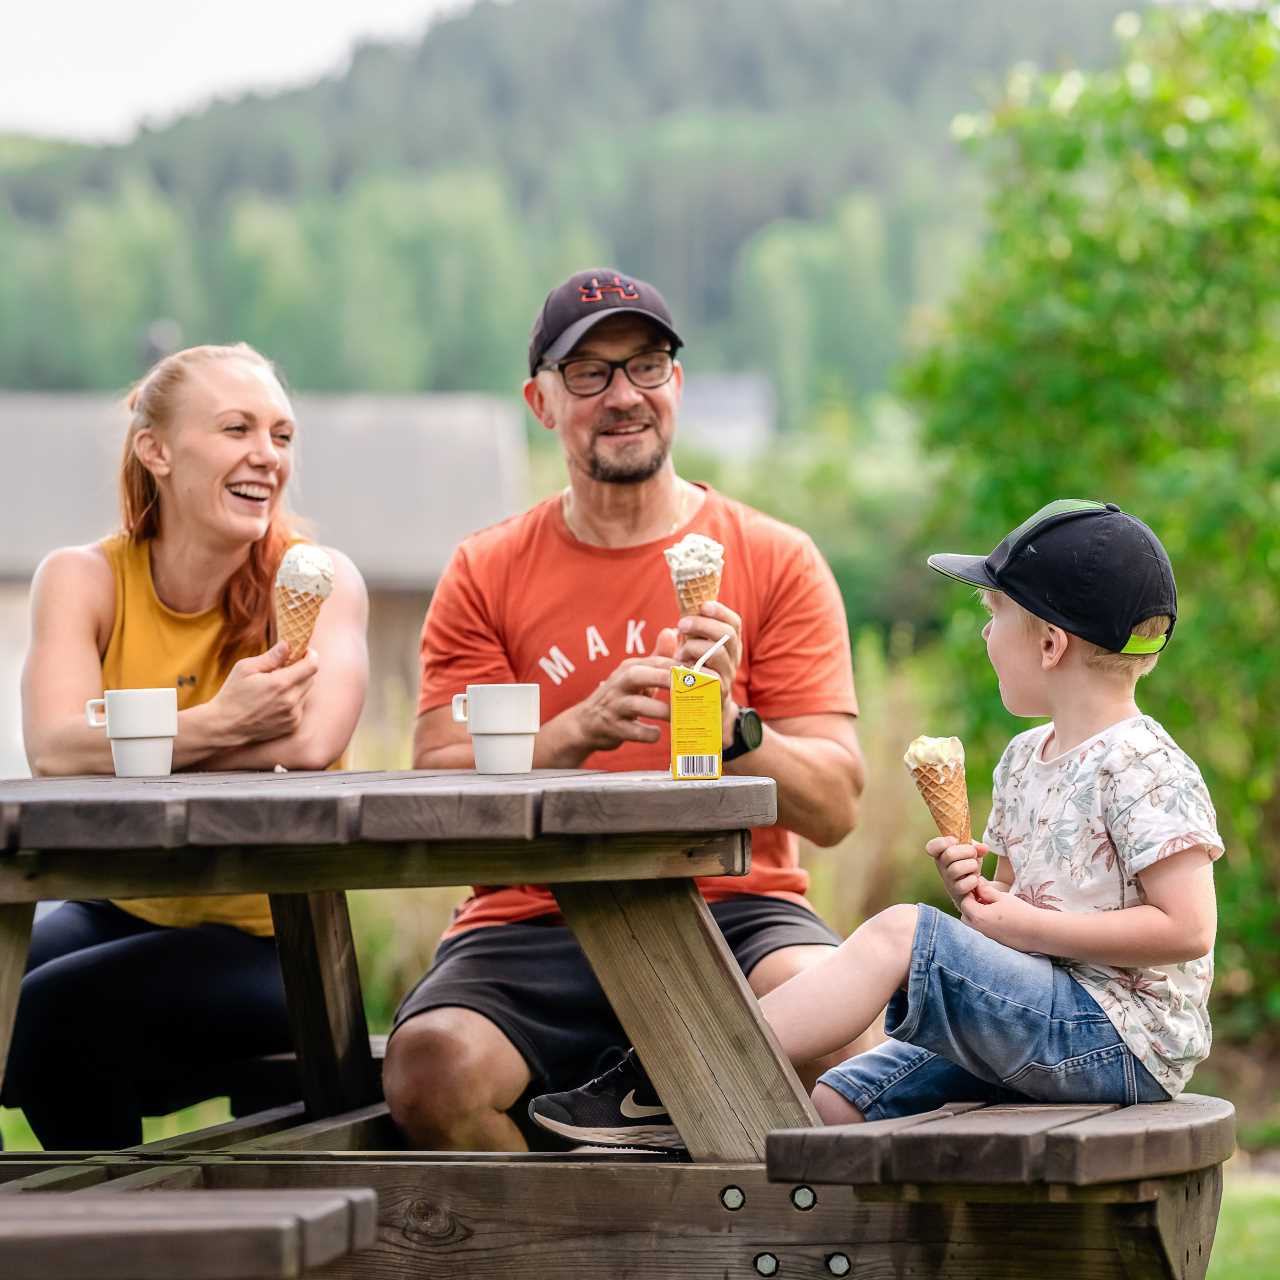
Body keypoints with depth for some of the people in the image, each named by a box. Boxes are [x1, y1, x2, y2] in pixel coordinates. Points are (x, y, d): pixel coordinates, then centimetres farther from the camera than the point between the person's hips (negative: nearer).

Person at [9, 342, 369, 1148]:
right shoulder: (82, 581, -1)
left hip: (267, 941, -3)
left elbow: (310, 742, -25)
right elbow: (55, 750, -20)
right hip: (118, 914, 3)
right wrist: (219, 725, -33)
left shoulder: (318, 580, -6)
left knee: (56, 1010, -27)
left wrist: (124, 747, -20)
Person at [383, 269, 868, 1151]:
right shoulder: (488, 574, 10)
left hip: (734, 909, 0)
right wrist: (578, 732, -18)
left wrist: (729, 727, -19)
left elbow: (836, 808, 0)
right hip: (537, 924, 1)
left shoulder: (776, 561, 7)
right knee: (432, 1067, -31)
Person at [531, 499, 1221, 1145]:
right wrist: (978, 895, 0)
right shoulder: (1025, 760, 17)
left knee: (899, 934, -22)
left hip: (1123, 1040, -10)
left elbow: (1188, 929, -19)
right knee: (833, 1104, -3)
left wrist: (1024, 925, -17)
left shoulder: (1142, 770, -12)